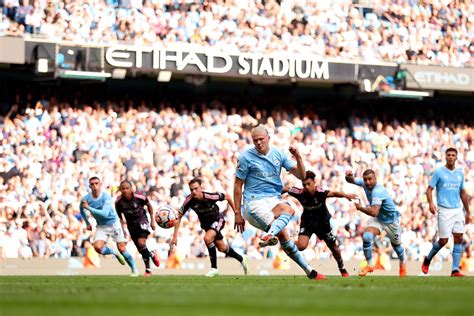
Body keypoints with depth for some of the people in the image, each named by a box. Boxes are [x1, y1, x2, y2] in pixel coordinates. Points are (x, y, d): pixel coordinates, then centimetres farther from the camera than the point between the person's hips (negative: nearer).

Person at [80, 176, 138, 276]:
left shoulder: (106, 197, -21)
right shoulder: (85, 199, -10)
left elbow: (105, 214, -33)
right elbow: (82, 210, 14)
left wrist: (89, 208, -36)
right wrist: (87, 223, 11)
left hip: (113, 223, -3)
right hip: (101, 226, 3)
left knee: (122, 249, -4)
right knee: (97, 247, -20)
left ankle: (134, 269, 15)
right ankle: (114, 253, 10)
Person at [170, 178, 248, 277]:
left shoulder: (210, 196, -33)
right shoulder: (189, 201, -26)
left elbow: (227, 197, -14)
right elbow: (178, 216, -16)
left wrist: (236, 212, -4)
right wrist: (175, 236, -21)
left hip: (217, 219, -5)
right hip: (205, 223, 5)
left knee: (207, 238, -31)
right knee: (222, 248, 13)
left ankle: (214, 268, -15)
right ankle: (241, 259, 41)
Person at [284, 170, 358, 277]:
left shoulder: (320, 192, -33)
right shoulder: (300, 193, -25)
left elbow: (333, 193, -50)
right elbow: (286, 189, -8)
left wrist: (346, 195, -68)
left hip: (323, 222, 0)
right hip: (307, 223, 0)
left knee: (333, 247, 14)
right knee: (301, 246, -24)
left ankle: (342, 269, 39)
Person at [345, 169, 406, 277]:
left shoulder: (377, 191, -38)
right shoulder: (365, 183, -16)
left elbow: (374, 212, -46)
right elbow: (351, 180, -4)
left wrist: (360, 208, -33)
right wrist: (349, 176, -28)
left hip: (391, 219, -5)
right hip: (377, 219, 5)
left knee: (396, 244, 18)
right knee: (367, 237, -22)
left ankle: (403, 264, 48)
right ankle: (369, 265, -6)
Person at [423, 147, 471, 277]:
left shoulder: (460, 173, 12)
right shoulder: (439, 172, -1)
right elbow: (429, 189, -3)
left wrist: (467, 212, 19)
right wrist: (431, 203, -21)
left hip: (458, 210, 4)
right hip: (444, 210, -4)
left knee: (459, 239, -5)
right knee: (443, 240, -5)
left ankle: (455, 270, -3)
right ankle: (427, 260, 21)